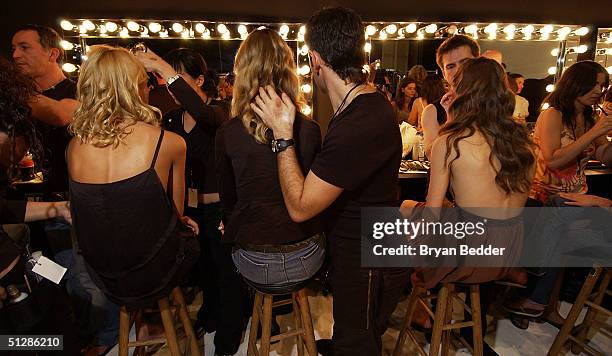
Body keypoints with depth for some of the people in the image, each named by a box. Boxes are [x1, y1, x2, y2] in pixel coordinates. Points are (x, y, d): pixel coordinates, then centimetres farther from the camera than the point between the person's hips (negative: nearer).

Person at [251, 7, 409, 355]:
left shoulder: (359, 126, -35)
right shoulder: (369, 99, 0)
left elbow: (300, 207, -27)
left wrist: (282, 133, -24)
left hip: (367, 265, -9)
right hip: (362, 250, 9)